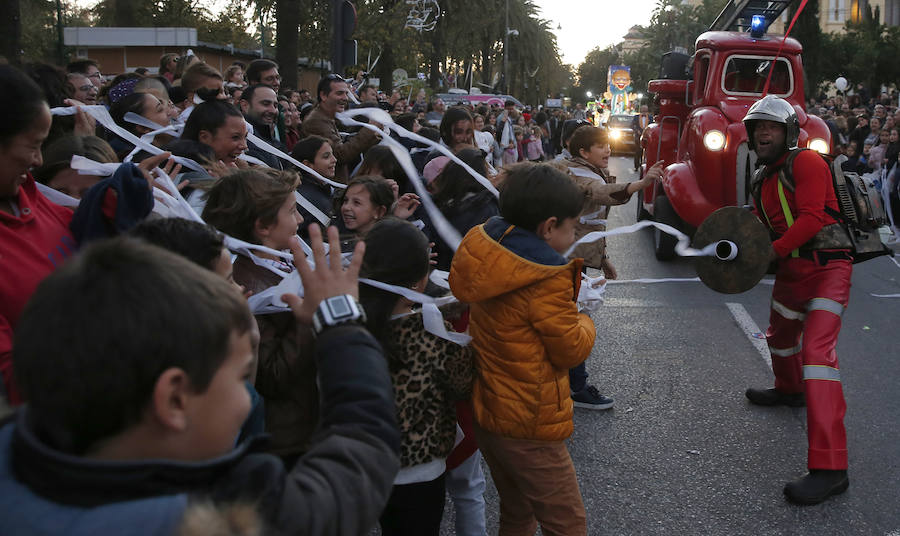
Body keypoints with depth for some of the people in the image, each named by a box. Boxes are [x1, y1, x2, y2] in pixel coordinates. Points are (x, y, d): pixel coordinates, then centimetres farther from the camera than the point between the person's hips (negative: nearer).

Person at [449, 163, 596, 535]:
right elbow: (572, 350, -14)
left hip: (486, 412, 9)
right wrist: (584, 321, 4)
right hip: (529, 427, -8)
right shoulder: (547, 281, -24)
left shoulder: (486, 251, -1)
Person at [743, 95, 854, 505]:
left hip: (827, 268, -9)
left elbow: (811, 218, -23)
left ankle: (830, 468, -26)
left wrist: (771, 252, -24)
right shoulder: (762, 179, 14)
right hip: (791, 269, 9)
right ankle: (789, 391, 65)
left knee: (817, 350, -22)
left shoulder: (806, 163, -13)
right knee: (780, 336, 29)